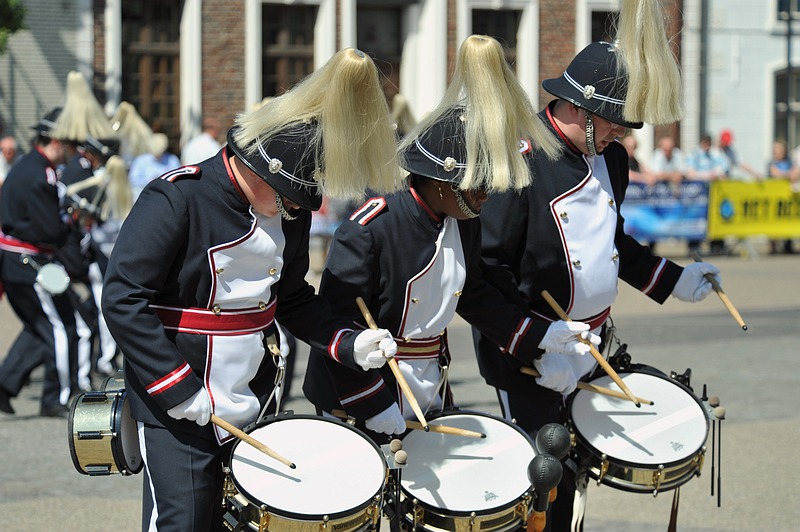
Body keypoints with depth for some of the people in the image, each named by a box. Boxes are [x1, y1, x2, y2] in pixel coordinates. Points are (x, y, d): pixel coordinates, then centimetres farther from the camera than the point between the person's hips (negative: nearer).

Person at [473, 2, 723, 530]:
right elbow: (487, 268, -21)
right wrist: (532, 344, -26)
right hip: (530, 357, -8)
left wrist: (673, 279, 17)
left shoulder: (611, 157, 5)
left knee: (578, 475, 15)